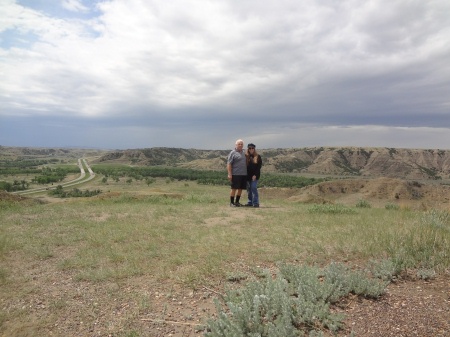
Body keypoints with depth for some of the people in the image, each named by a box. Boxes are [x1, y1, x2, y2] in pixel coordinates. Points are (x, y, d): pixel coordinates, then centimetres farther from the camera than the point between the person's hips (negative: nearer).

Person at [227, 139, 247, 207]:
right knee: (234, 188, -2)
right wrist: (229, 174, -17)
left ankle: (237, 202, 21)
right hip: (235, 174, -6)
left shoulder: (244, 153, 17)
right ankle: (232, 202, 7)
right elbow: (229, 164, -10)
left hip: (244, 174, 6)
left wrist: (248, 172, 17)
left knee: (240, 189, 10)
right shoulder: (233, 153, -4)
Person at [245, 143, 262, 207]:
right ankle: (250, 202, 16)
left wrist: (255, 175, -12)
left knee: (254, 188, -10)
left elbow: (259, 167, -3)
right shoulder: (246, 156, 7)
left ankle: (256, 203, -6)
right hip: (248, 175, 3)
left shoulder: (258, 157, 2)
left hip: (255, 175, -3)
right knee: (249, 189, 7)